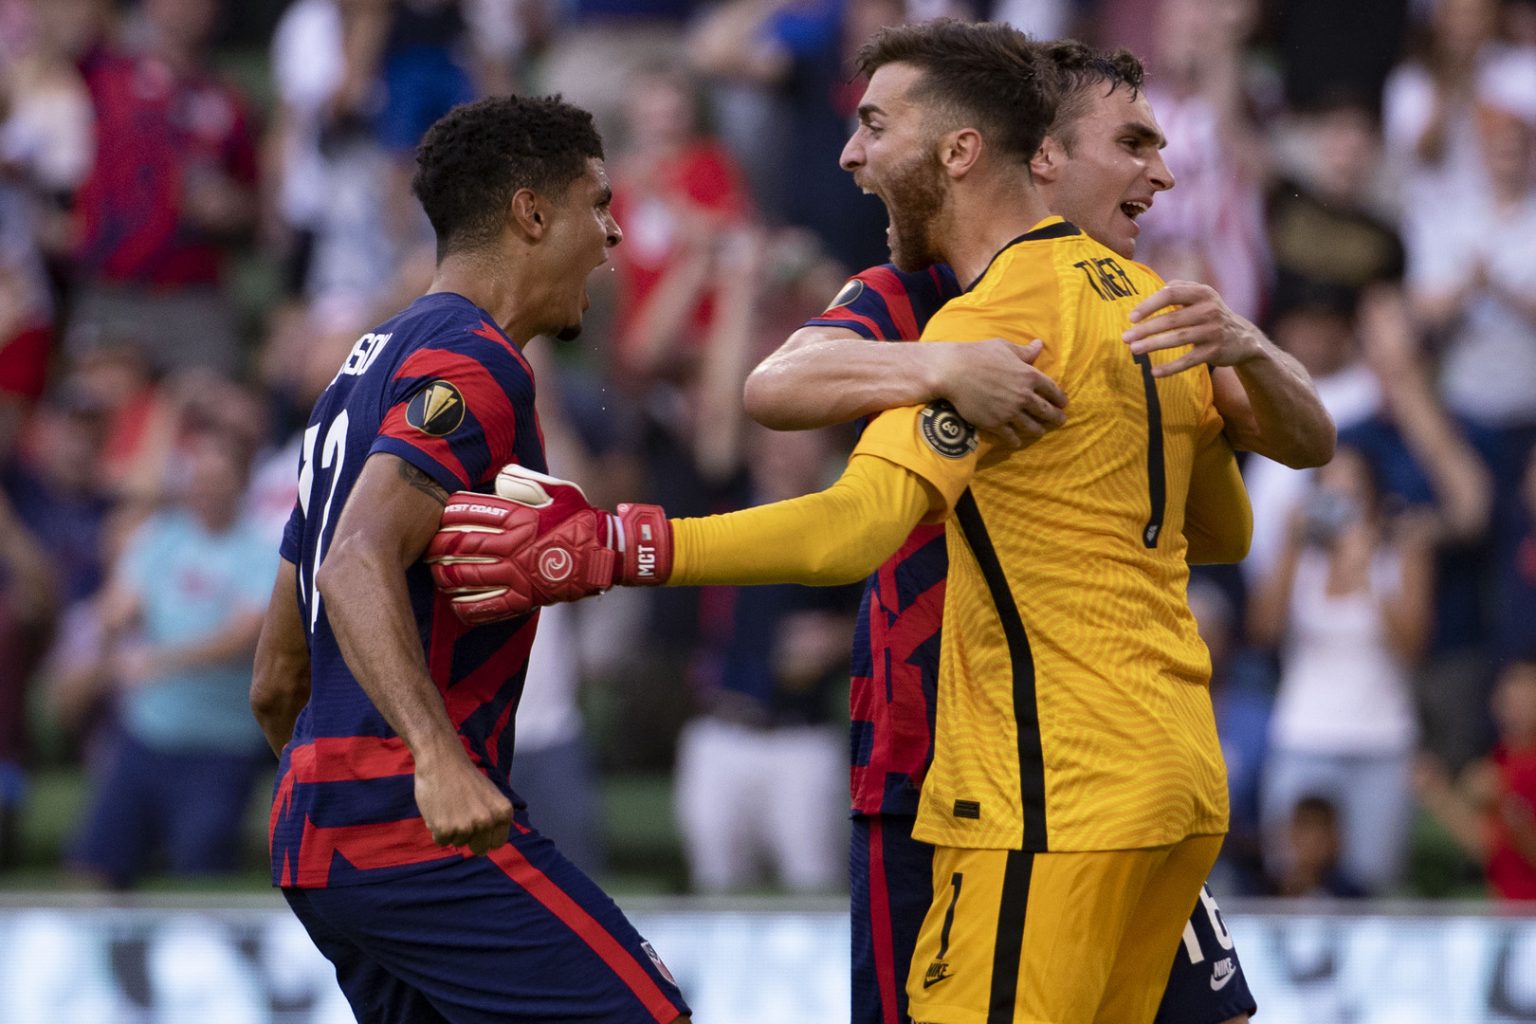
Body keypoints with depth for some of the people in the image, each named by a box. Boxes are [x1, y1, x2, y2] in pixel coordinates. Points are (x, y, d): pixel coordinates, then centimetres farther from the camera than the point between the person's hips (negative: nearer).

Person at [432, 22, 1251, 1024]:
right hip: (1176, 787, 9)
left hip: (1061, 808, -9)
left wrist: (606, 550, -28)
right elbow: (1224, 532, 27)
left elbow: (855, 530, -27)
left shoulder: (1001, 316, -14)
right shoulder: (1142, 295, 14)